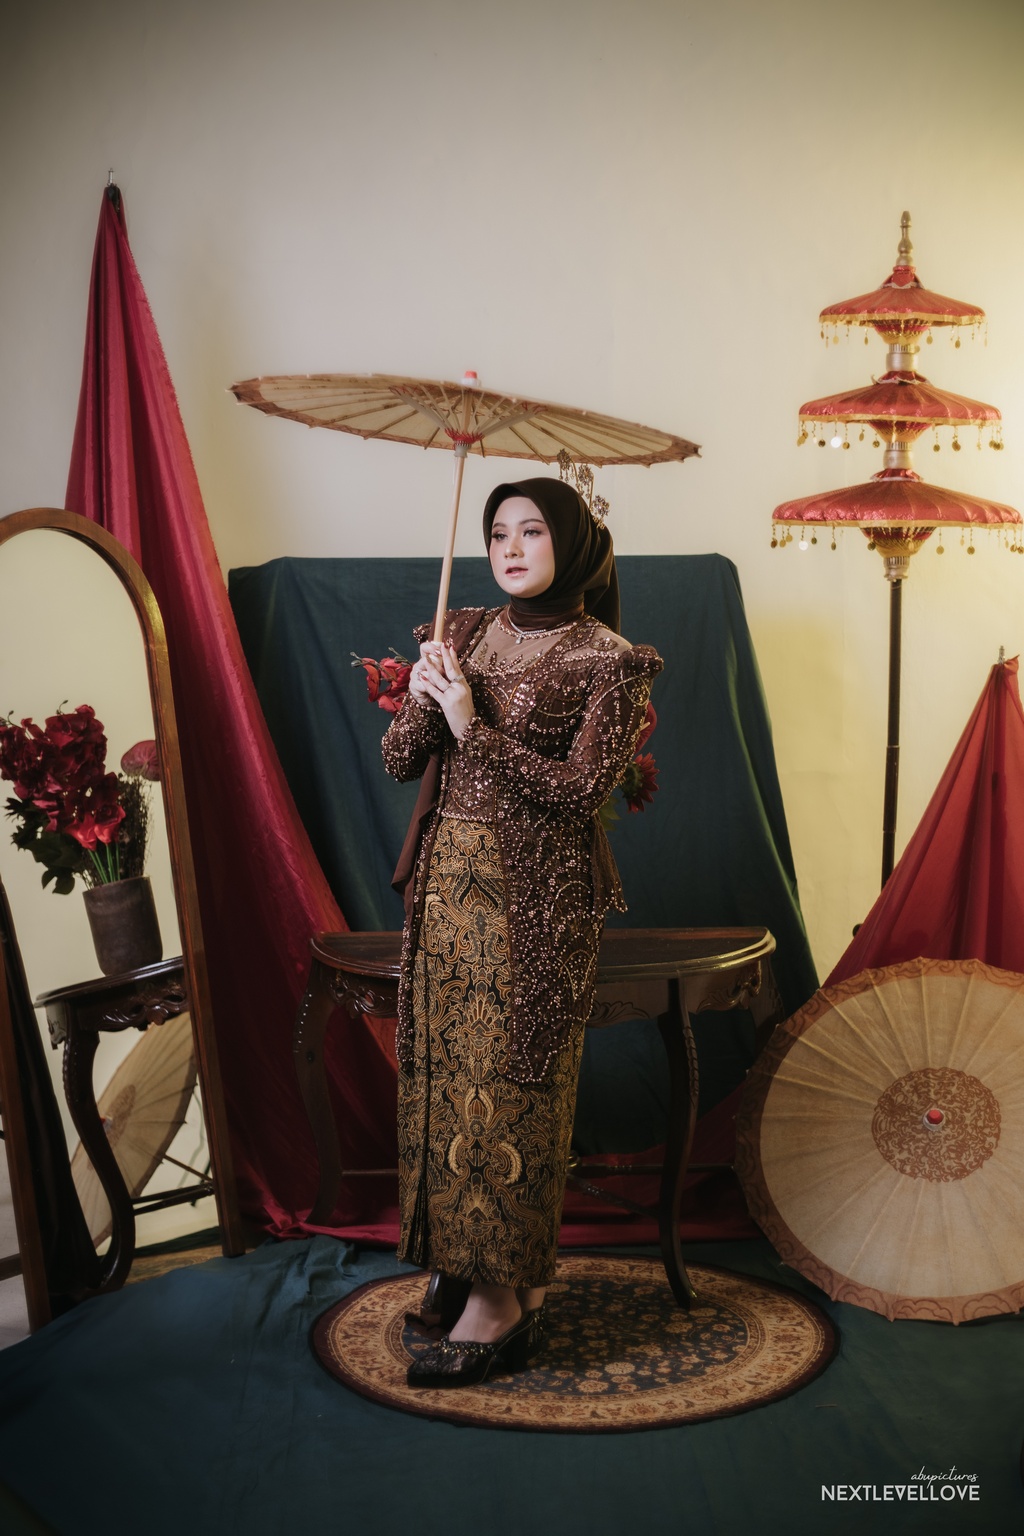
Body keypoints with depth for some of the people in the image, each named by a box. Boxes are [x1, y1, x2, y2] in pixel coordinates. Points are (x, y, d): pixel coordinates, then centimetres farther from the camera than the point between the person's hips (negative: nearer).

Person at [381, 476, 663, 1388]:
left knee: (508, 1085, -2)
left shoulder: (607, 660, -6)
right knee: (445, 1075, 8)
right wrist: (425, 700, -12)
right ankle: (512, 1277, 23)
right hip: (447, 882, 6)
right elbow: (400, 761, 8)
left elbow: (580, 791, -15)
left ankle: (500, 1298, 9)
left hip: (535, 897, -6)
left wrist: (474, 727, -18)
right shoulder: (466, 633, 11)